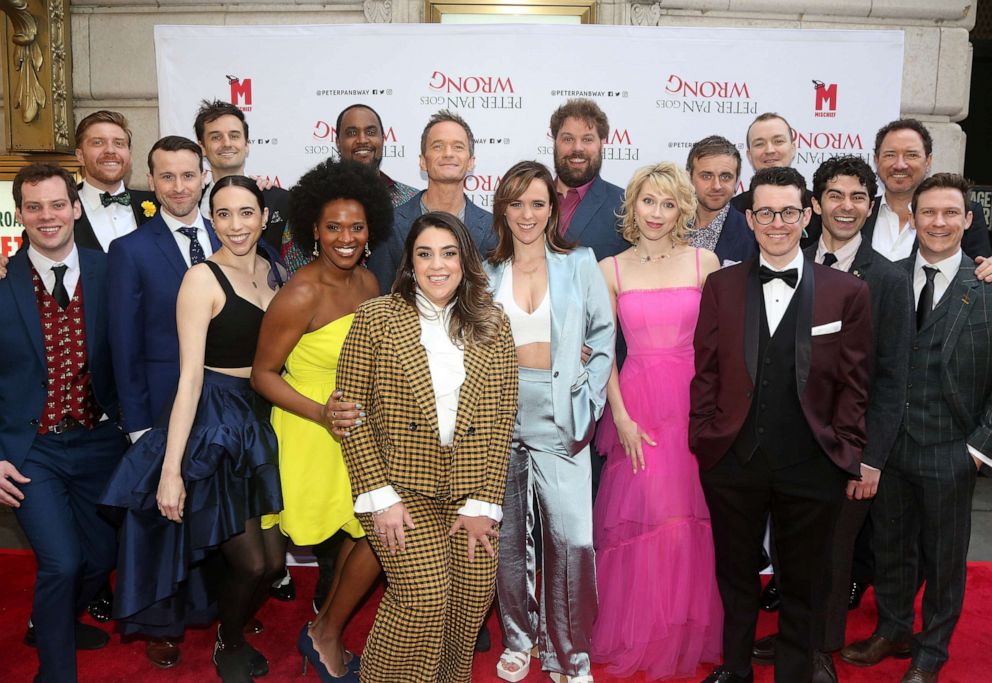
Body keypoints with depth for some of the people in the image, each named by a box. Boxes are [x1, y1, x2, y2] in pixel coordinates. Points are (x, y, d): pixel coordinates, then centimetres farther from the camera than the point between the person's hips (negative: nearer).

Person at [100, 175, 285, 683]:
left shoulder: (273, 273, 7)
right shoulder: (203, 279, -13)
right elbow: (190, 376, -17)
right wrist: (171, 469, -19)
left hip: (264, 423, 6)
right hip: (215, 426, -6)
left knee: (274, 558, 8)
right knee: (251, 561, -2)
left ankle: (236, 630, 39)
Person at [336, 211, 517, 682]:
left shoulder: (492, 325, 4)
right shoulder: (376, 317, -3)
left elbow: (500, 420, 2)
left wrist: (482, 503, -4)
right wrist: (379, 496, -10)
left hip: (470, 487, 3)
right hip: (400, 485, -3)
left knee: (474, 596, 1)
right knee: (425, 595, -13)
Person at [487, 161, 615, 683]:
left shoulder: (579, 264, 5)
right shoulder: (488, 273, 9)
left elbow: (603, 335, 6)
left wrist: (589, 399, -2)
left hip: (559, 418, -2)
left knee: (572, 539, -8)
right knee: (508, 535, 11)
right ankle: (518, 639, 29)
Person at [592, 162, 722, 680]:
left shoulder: (704, 262, 4)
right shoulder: (611, 270, 3)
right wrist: (620, 417, -5)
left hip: (695, 401, 1)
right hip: (636, 402, 0)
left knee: (690, 516, 6)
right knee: (642, 517, 0)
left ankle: (690, 631, 28)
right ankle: (639, 635, 22)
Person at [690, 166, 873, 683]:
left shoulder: (847, 292, -2)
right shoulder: (721, 286, 2)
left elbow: (853, 384, -1)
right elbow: (706, 371, 2)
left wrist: (848, 456, -4)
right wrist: (703, 439, -2)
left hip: (810, 466, -1)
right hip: (732, 461, 1)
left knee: (801, 582, 15)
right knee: (736, 574, 18)